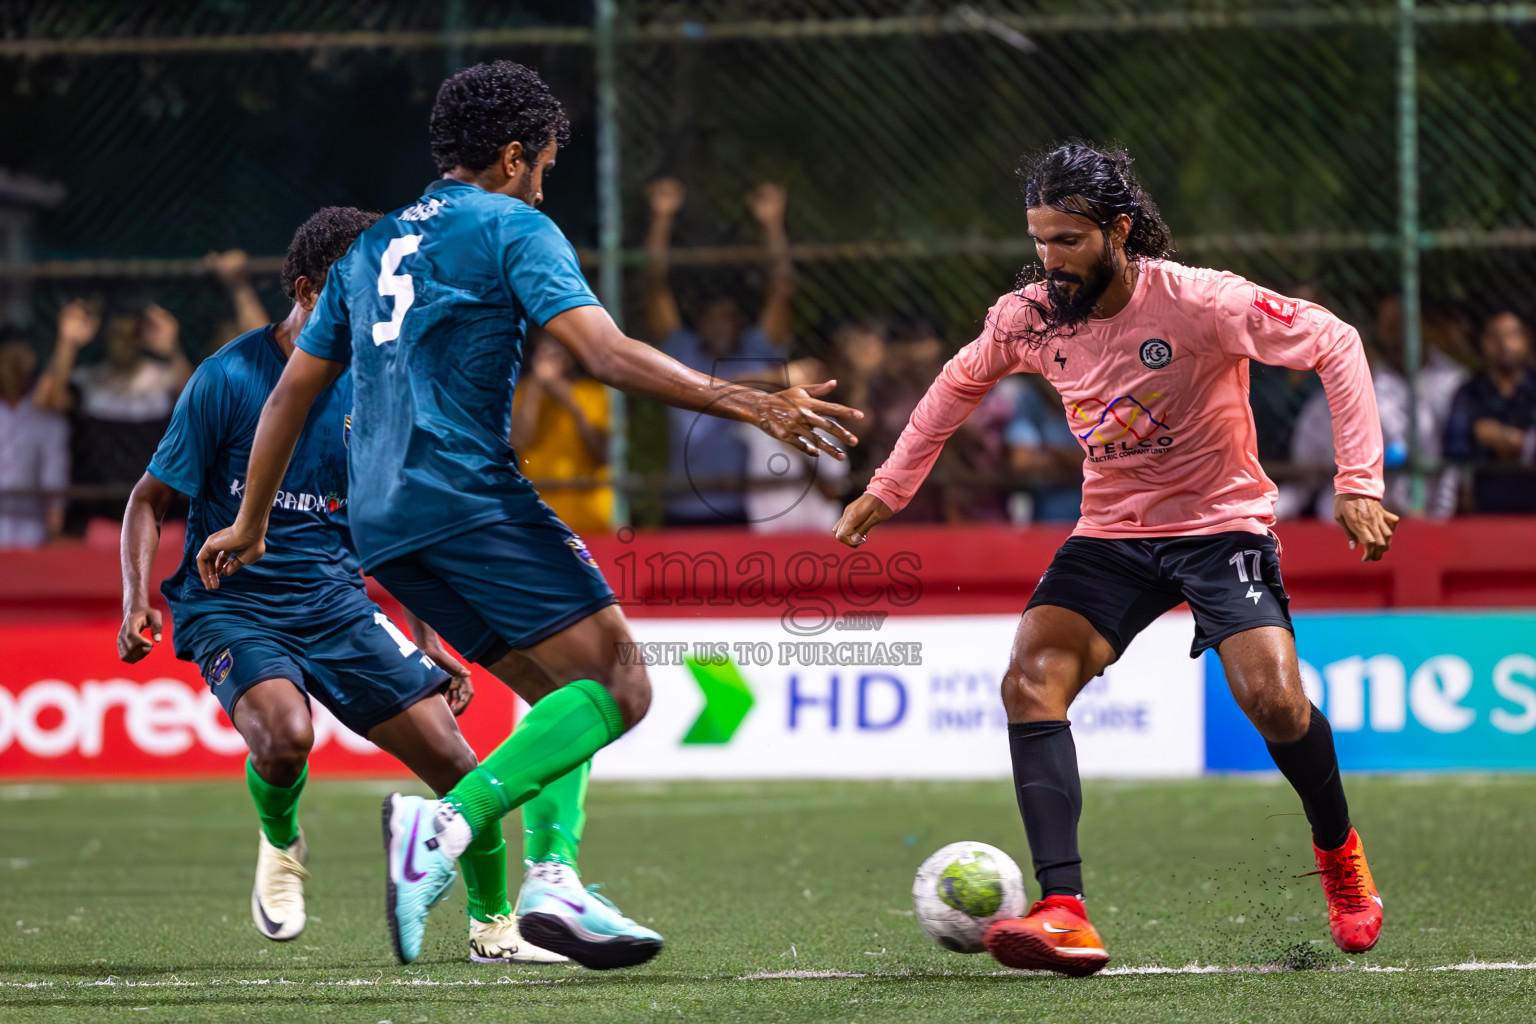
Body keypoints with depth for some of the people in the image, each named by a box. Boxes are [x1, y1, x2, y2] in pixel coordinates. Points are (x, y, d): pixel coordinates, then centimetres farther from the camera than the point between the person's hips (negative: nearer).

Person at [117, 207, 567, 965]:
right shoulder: (228, 378, -10)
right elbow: (149, 501, -5)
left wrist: (429, 644, 12)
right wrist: (137, 603, -20)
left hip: (336, 602, 5)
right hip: (231, 606, -5)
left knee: (453, 760, -3)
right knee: (285, 733, -34)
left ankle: (493, 927, 20)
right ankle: (281, 846, 1)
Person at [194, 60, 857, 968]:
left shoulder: (373, 247, 24)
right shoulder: (513, 228, 2)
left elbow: (292, 391, 29)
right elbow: (607, 355, -12)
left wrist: (251, 525, 38)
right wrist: (749, 405, -12)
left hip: (382, 522, 8)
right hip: (471, 499, -8)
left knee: (561, 697, 13)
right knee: (617, 688, -11)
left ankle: (554, 883, -6)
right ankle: (446, 822, -28)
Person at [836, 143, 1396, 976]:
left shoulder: (1199, 302, -22)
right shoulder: (1028, 315, -8)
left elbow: (1335, 345, -14)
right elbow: (960, 383, 14)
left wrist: (1358, 483, -19)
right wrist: (888, 489, 18)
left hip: (1221, 523, -4)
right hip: (1111, 531, 4)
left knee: (1272, 698, -22)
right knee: (1031, 680, -19)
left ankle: (1339, 852, 12)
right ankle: (1064, 916, -25)